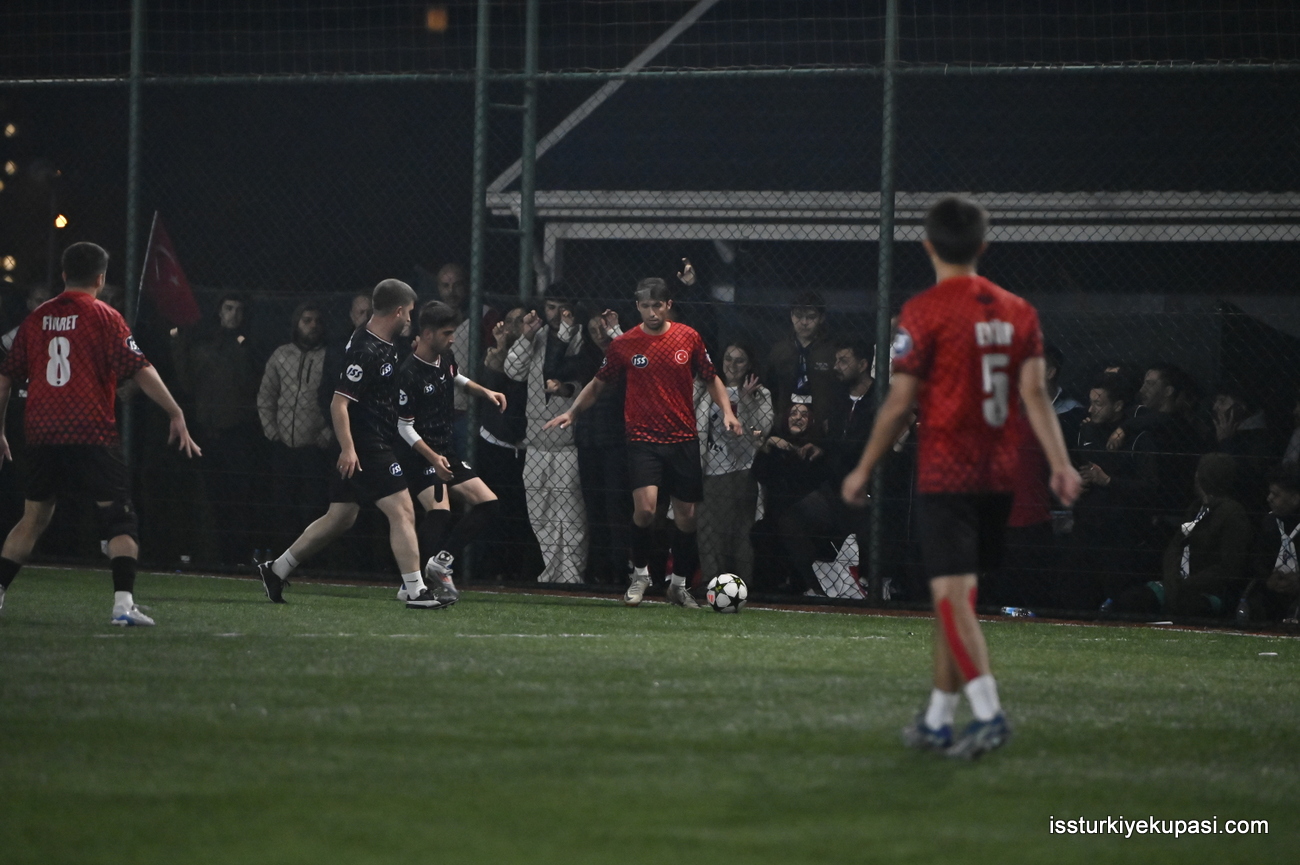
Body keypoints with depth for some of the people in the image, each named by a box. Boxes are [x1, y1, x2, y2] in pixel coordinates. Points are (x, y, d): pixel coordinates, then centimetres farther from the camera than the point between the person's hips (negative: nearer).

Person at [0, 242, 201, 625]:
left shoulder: (36, 319, 11)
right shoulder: (103, 317, -3)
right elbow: (140, 370, -9)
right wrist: (176, 414, -6)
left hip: (41, 435, 4)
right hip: (92, 433, -4)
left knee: (34, 518, 18)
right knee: (120, 519, 0)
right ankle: (124, 603, -14)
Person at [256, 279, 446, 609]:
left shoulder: (383, 345, 11)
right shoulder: (366, 351, -19)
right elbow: (339, 403, -23)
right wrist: (347, 448, -30)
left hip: (357, 450, 10)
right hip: (366, 447, -10)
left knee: (339, 518, 16)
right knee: (402, 511, -10)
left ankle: (276, 570, 22)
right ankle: (415, 591, -10)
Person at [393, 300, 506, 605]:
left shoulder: (446, 358, 6)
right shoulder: (409, 373, -19)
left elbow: (458, 380, 30)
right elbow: (404, 427, -17)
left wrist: (484, 392, 12)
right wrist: (433, 457, -27)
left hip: (446, 451, 9)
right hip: (418, 454, -9)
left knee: (488, 503, 3)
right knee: (439, 509, -29)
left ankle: (442, 560, -6)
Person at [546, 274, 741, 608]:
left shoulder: (689, 338, 3)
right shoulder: (623, 345, 0)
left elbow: (711, 379, 14)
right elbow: (599, 383, 12)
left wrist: (727, 412, -1)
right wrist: (572, 412, 0)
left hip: (683, 439, 2)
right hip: (643, 438, -2)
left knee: (686, 515, 5)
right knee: (645, 506, -21)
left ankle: (679, 583, 23)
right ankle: (640, 573, 1)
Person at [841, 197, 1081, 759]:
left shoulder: (923, 312, -8)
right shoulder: (1017, 312, 9)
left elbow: (900, 403, -7)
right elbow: (1035, 393, 0)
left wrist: (864, 470, 2)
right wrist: (1059, 464, -5)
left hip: (944, 475, -6)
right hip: (999, 475, 6)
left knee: (952, 596, -9)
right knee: (955, 596, 14)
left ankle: (988, 713, -24)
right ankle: (937, 721, 19)